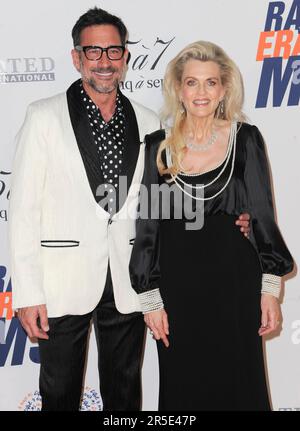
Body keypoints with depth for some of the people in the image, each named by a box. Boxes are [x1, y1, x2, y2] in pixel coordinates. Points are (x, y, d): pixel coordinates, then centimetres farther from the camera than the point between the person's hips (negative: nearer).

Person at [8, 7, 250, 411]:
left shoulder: (148, 124, 7)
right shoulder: (45, 117, -3)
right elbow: (23, 208, -6)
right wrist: (27, 293, -10)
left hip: (128, 284, 3)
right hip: (64, 284, -2)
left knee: (124, 393, 17)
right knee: (60, 395, 12)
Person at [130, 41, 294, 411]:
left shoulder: (245, 139, -1)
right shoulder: (158, 145, 0)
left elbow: (262, 214, 1)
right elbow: (147, 225, 2)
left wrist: (270, 287, -3)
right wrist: (151, 297, 0)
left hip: (234, 282, 0)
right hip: (178, 283, 1)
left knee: (237, 385, 9)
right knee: (183, 386, 11)